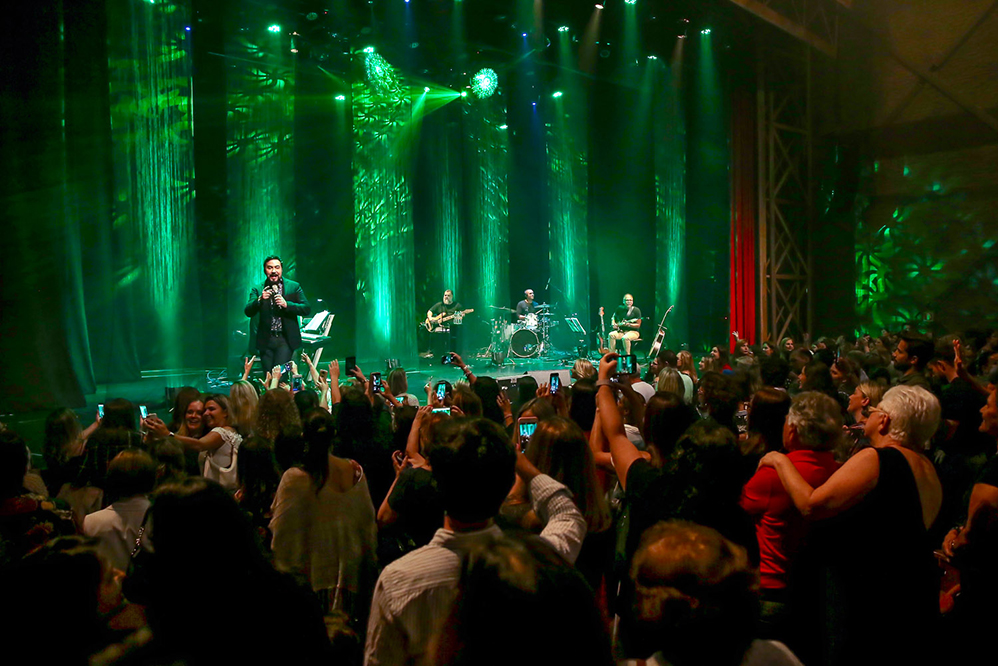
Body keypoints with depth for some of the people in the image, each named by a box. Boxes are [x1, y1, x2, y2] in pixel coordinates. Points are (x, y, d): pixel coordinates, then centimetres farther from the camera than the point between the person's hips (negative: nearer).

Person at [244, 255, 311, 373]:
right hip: (266, 340, 2)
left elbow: (307, 309, -1)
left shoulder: (294, 287, 6)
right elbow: (248, 312, -3)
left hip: (286, 340, -2)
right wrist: (260, 300, -21)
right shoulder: (257, 290, 8)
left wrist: (286, 304, -15)